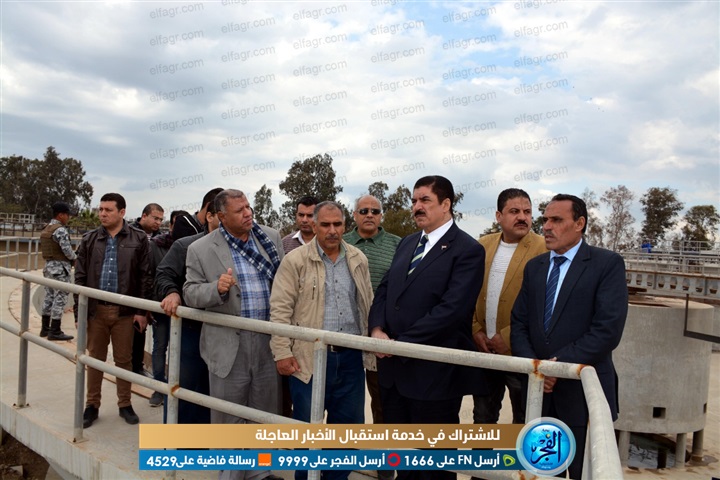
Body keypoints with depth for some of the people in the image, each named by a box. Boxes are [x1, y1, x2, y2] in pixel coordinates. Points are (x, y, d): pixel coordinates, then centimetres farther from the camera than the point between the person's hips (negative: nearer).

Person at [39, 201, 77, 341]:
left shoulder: (46, 229, 13)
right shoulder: (60, 230, -16)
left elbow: (46, 249, 16)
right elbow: (67, 250, -19)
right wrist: (74, 259, 1)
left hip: (49, 265, 9)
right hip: (60, 267, -9)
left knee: (49, 297, 13)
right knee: (60, 299, -5)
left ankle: (45, 328, 20)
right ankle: (55, 331, -3)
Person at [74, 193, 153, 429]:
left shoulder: (139, 239, -3)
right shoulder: (89, 239, 4)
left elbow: (145, 277, -3)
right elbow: (80, 277, 5)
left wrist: (142, 311, -6)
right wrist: (79, 311, 0)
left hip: (125, 310, -2)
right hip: (95, 309, 2)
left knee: (124, 359, 8)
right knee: (95, 358, 12)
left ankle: (125, 404, 22)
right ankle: (92, 405, 25)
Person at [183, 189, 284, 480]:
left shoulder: (271, 238, 4)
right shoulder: (200, 249, -5)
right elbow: (190, 292, -3)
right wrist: (217, 288, -24)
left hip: (269, 340, 3)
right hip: (228, 344, -2)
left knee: (266, 412, 15)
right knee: (228, 416, 10)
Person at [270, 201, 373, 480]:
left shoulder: (358, 260, 7)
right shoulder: (295, 260, -6)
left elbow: (368, 305, 14)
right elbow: (280, 308, -7)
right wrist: (282, 352, -10)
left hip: (350, 356, 4)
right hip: (310, 357, -4)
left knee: (348, 423, 13)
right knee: (307, 426, 8)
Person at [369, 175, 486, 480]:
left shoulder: (467, 250, -12)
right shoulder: (407, 244, 12)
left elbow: (451, 309, -21)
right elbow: (384, 290, 12)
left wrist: (402, 342, -19)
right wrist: (377, 329, -6)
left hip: (434, 373, -7)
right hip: (394, 367, 7)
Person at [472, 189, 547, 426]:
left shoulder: (543, 249, -11)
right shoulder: (483, 245, 6)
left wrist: (508, 337, -16)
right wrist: (476, 331, -2)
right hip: (483, 350, 5)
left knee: (523, 420, 13)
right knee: (482, 417, 20)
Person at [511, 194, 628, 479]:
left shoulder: (608, 264, -7)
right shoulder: (534, 267, 10)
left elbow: (608, 330, -17)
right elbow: (518, 324, 7)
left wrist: (559, 364, -17)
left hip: (583, 392, -4)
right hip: (538, 390, 5)